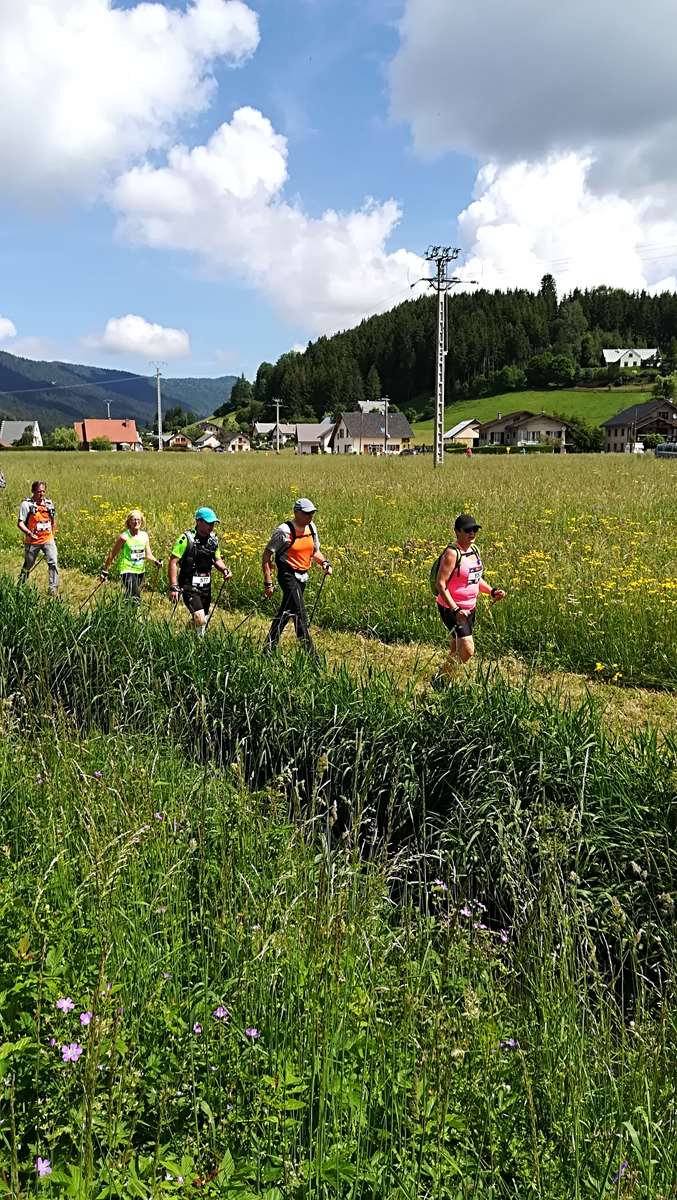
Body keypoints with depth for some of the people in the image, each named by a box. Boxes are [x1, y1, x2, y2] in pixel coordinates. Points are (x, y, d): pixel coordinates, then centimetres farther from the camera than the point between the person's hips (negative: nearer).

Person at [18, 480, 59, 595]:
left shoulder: (49, 503, 4)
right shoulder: (26, 504, -11)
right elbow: (20, 523, -15)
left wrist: (52, 535, 20)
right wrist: (29, 533, -30)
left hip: (48, 540, 3)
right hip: (32, 542, -3)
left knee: (53, 562, -13)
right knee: (28, 565, 13)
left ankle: (53, 588, -8)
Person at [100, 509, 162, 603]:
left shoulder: (144, 536, 4)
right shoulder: (124, 537, -11)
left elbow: (148, 555, 7)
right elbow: (112, 555, -3)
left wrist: (156, 562, -13)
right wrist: (105, 571, 0)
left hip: (141, 571, 6)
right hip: (128, 571, -6)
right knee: (135, 599, -18)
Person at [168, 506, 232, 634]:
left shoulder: (213, 539, 6)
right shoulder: (187, 539, -13)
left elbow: (217, 560, 20)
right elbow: (173, 562, -13)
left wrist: (224, 570, -2)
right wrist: (174, 587, -20)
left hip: (206, 586, 7)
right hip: (190, 586, -7)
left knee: (203, 622, 13)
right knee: (200, 620, -19)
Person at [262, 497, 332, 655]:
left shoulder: (311, 527, 5)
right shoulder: (284, 531, -17)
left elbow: (315, 552, 19)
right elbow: (266, 555, -13)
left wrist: (324, 563, -3)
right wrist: (268, 582, -16)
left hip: (303, 576, 8)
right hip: (288, 575, -8)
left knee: (286, 612, 16)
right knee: (300, 613, -13)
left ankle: (270, 647, 29)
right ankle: (310, 654, -11)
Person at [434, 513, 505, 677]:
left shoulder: (475, 550, 8)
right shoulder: (452, 553, -18)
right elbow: (440, 584, -21)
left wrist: (492, 591, 4)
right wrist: (456, 610, -28)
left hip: (469, 608, 8)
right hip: (451, 609, -8)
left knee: (456, 651, 15)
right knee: (467, 650, -15)